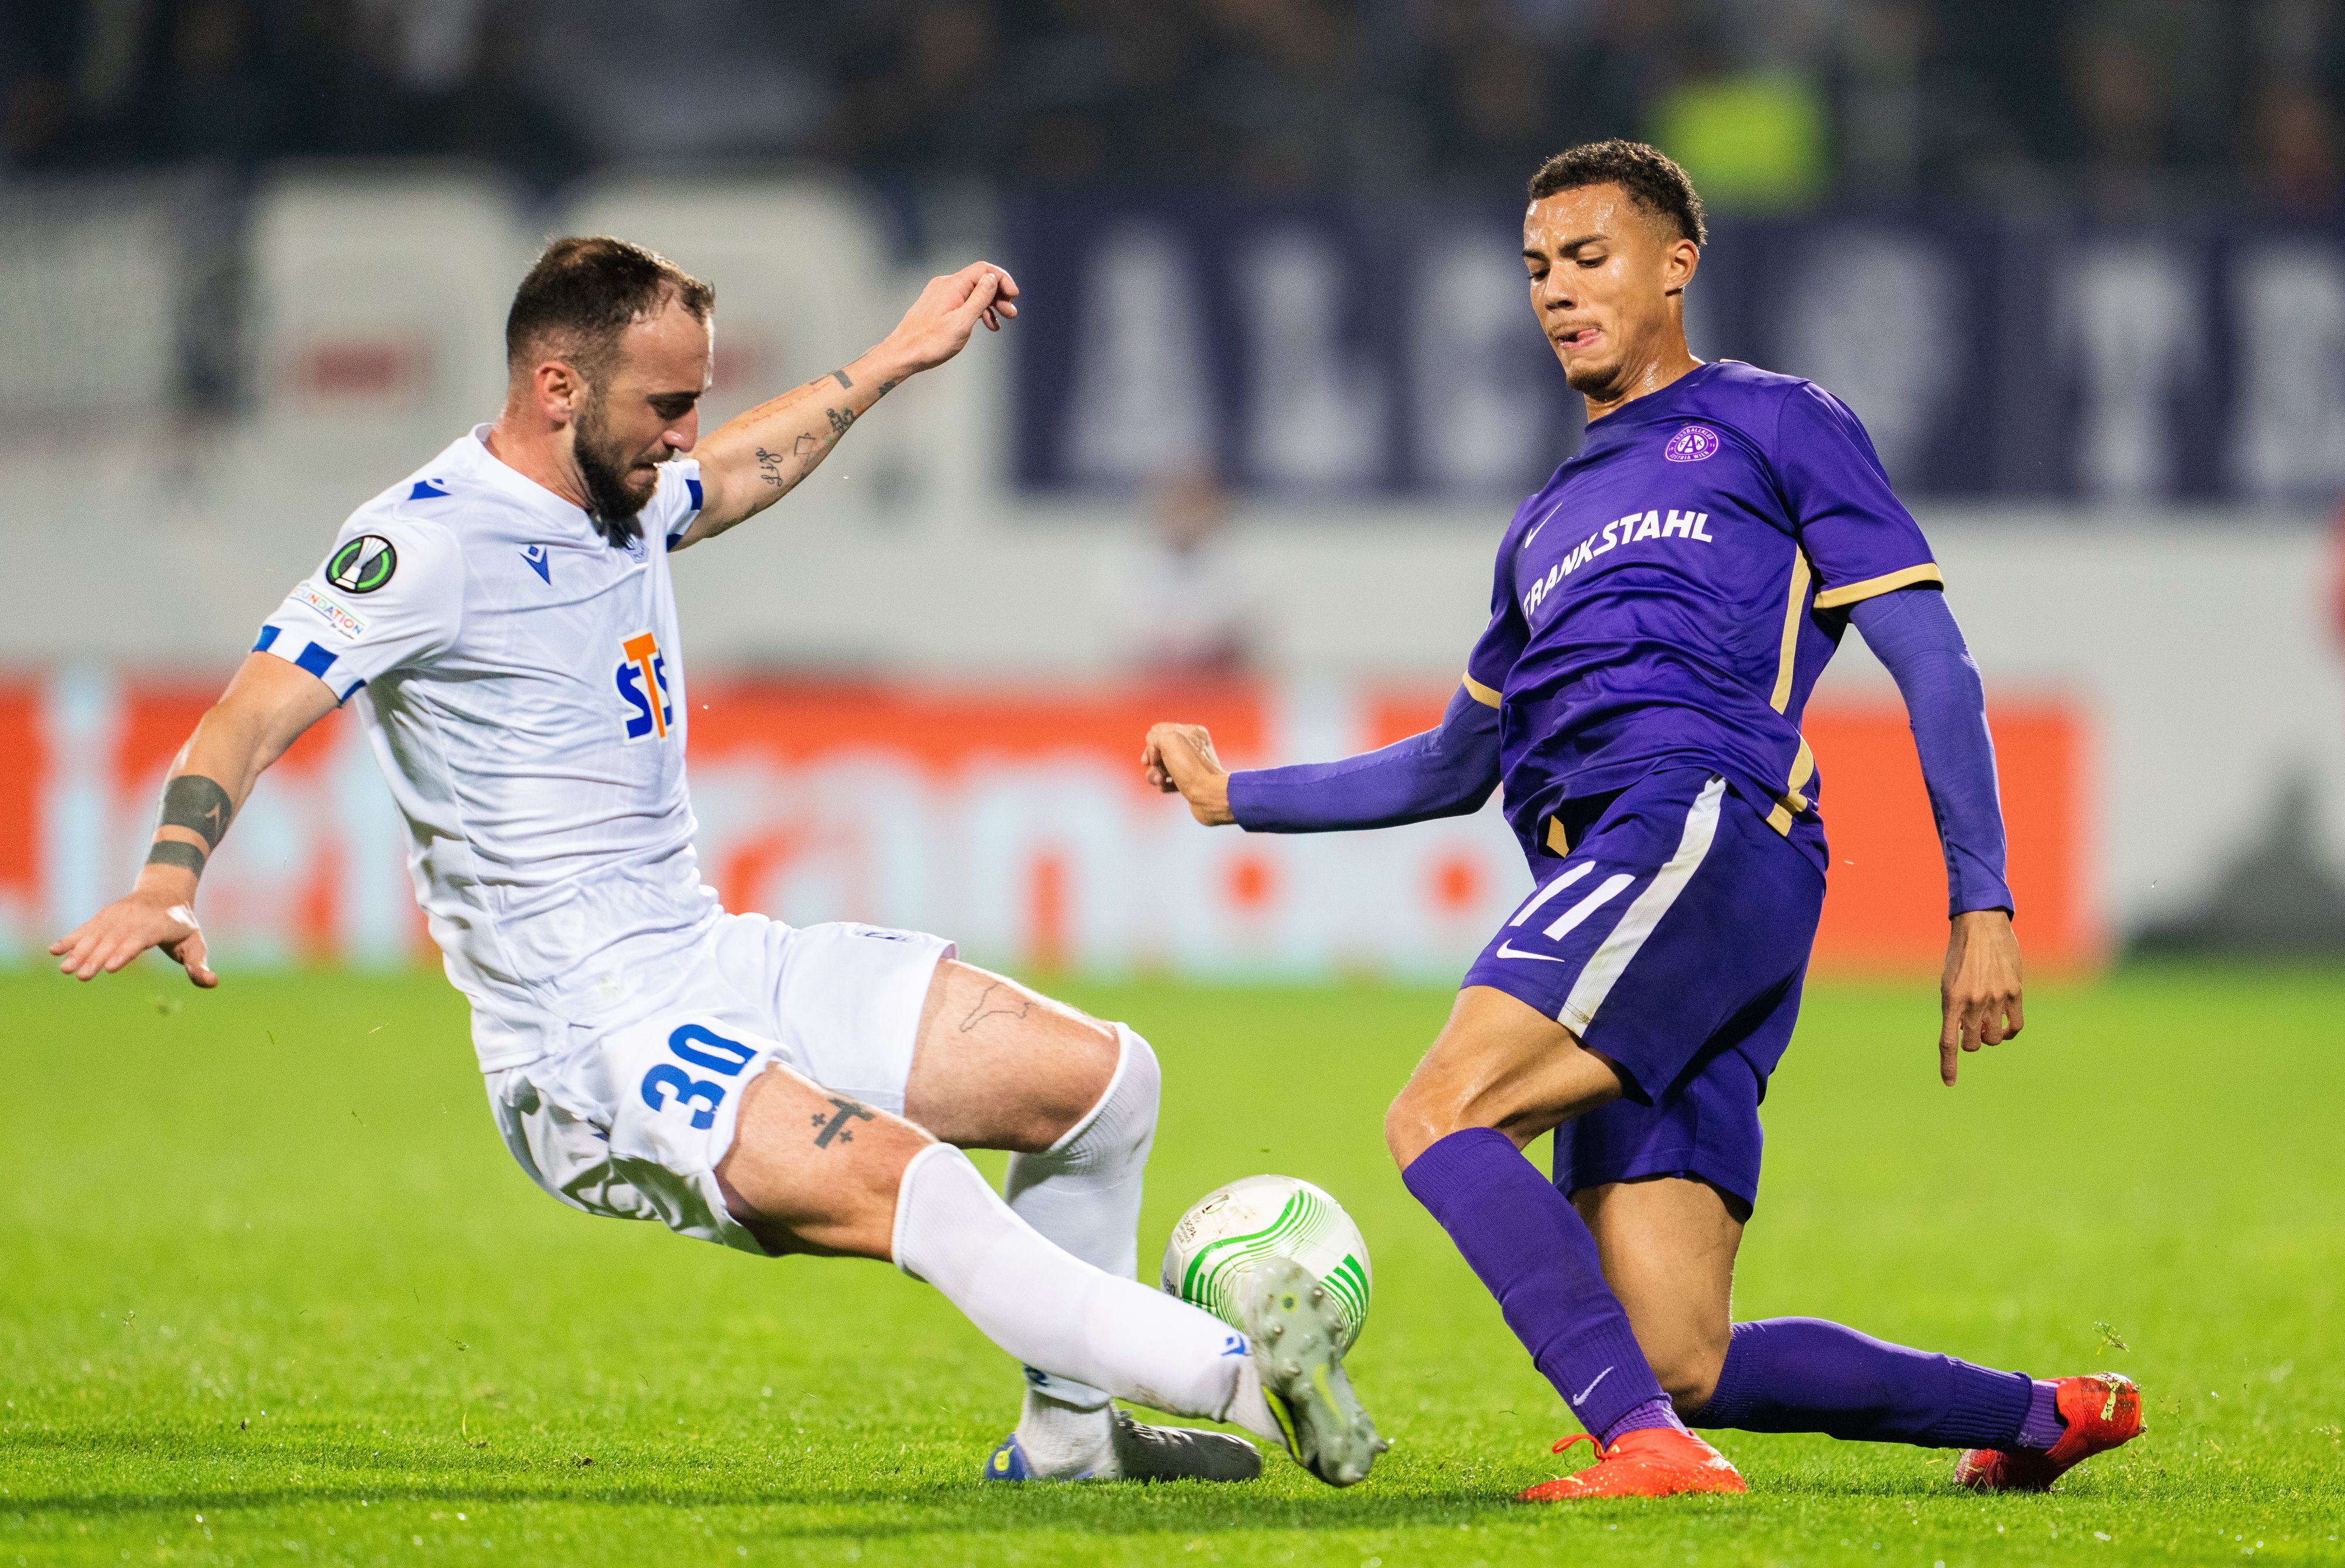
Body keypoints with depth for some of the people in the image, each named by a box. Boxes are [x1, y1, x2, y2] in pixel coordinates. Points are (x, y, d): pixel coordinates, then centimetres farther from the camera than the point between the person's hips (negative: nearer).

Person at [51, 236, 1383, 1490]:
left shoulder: (626, 498, 13)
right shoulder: (430, 541, -13)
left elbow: (738, 476, 37)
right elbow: (251, 723, -22)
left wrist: (894, 362, 44)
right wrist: (170, 880, -39)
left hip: (721, 963, 10)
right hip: (588, 1044, -10)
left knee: (1103, 1076, 7)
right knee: (915, 1189, -31)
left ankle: (1069, 1428, 19)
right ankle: (1239, 1370, -31)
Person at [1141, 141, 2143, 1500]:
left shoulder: (1771, 424, 13)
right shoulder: (1548, 528, 34)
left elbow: (1933, 663, 5)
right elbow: (1454, 769, 43)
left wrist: (1984, 903, -5)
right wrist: (1237, 794, 37)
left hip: (1701, 827, -7)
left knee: (1441, 1113, -27)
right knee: (1681, 1367, -6)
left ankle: (1646, 1443, -37)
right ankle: (2046, 1417, 9)